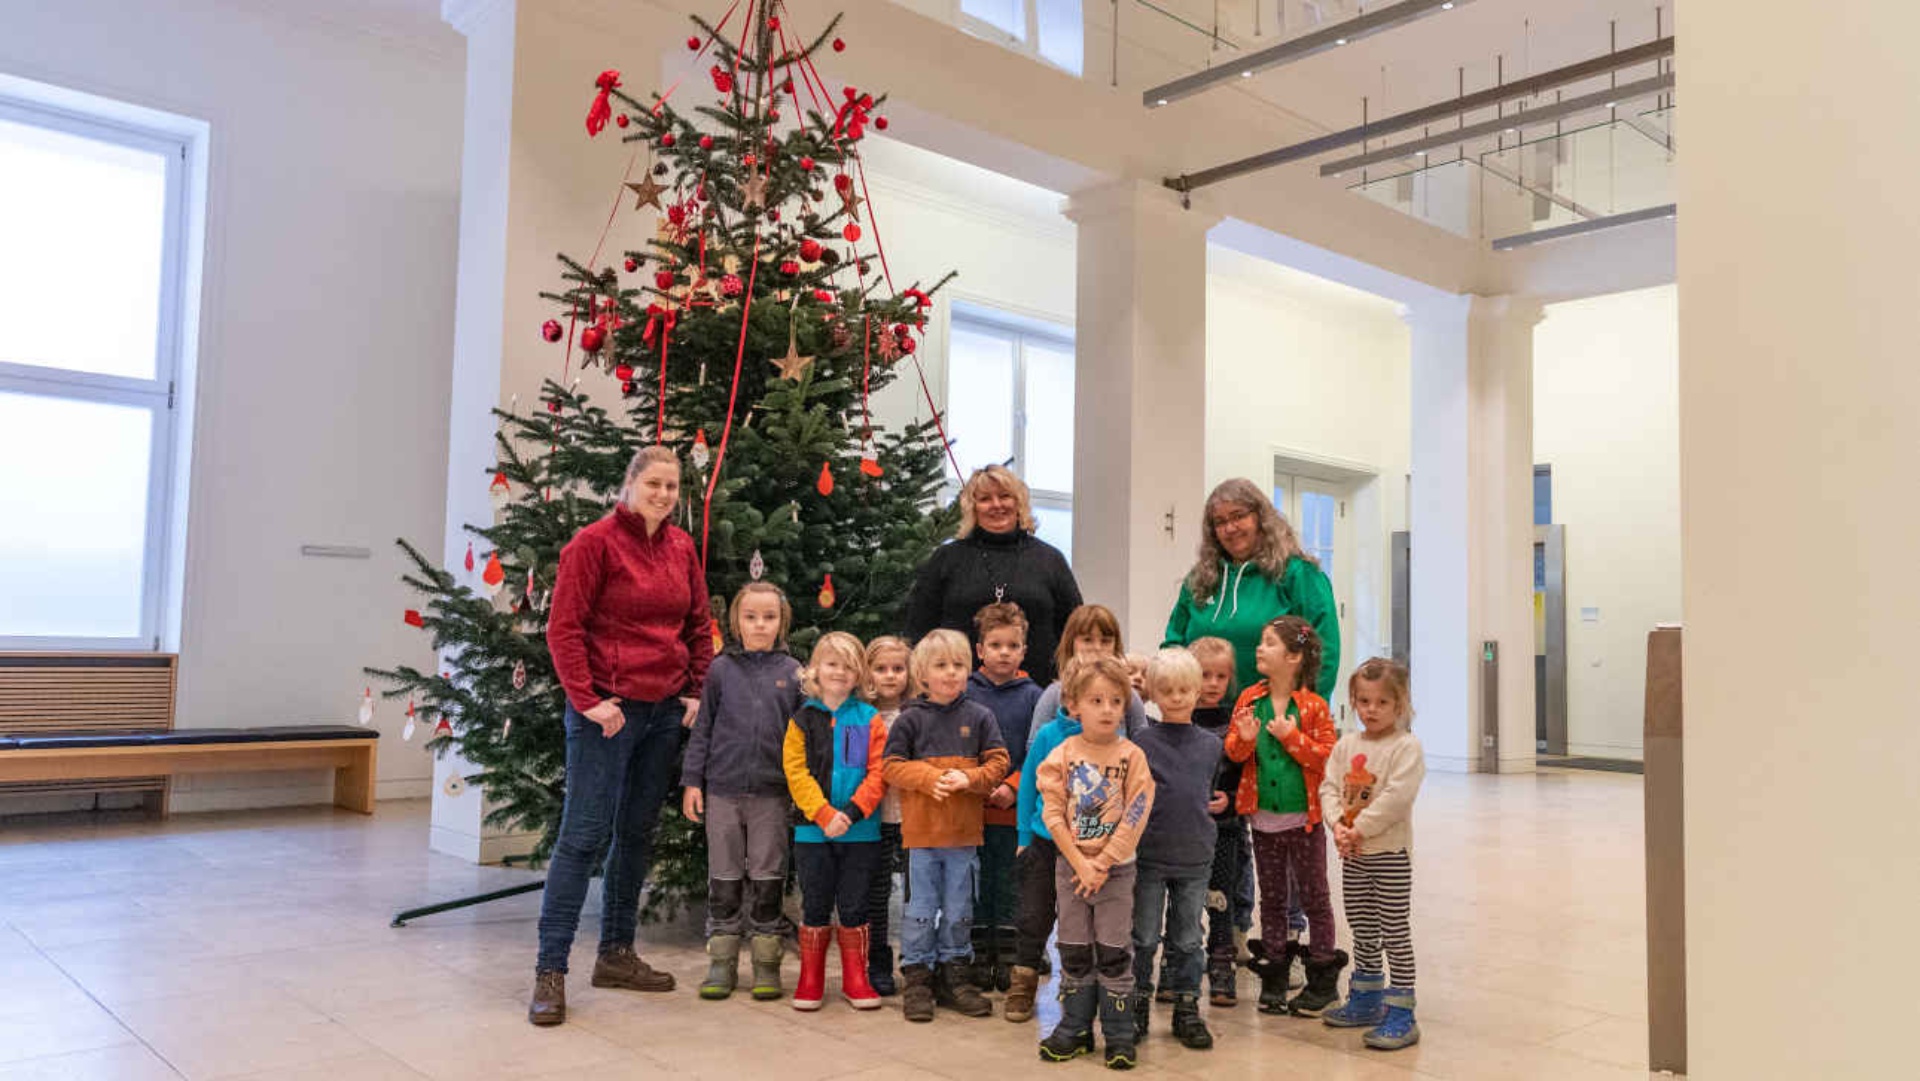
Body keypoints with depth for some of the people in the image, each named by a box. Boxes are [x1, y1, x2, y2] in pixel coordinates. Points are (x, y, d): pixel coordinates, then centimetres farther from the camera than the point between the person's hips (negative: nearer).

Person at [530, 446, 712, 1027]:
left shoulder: (682, 548, 10)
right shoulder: (594, 543, -8)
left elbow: (699, 625, 17)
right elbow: (563, 627, -11)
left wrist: (696, 690, 8)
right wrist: (586, 700, -16)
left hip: (665, 711, 7)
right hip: (607, 710, -6)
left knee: (637, 833, 13)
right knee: (583, 834, -5)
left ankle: (616, 954, 26)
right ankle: (550, 970, 3)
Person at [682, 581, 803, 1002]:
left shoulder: (793, 672, 2)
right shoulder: (721, 669, 2)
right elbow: (702, 728, 6)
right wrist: (692, 782, 2)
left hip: (772, 792, 0)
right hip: (723, 789, 1)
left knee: (767, 878, 6)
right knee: (724, 877, 9)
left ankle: (767, 963, 17)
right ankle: (721, 963, 19)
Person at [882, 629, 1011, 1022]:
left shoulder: (980, 717, 2)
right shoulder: (911, 719, -1)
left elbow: (997, 763, 1)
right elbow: (893, 767, -3)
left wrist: (968, 778, -16)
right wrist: (930, 778, -17)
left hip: (965, 830, 2)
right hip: (921, 831, -2)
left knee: (959, 910, 12)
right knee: (921, 909, 6)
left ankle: (955, 974, 25)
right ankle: (917, 978, 16)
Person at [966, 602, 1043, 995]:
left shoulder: (1032, 695, 1)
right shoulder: (964, 693, 1)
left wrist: (1013, 787, -14)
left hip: (1016, 807, 0)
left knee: (1010, 882, 7)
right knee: (976, 882, 8)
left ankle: (1007, 957, 19)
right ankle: (980, 957, 19)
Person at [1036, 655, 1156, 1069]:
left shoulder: (1132, 755, -7)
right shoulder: (1062, 755, -3)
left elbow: (1136, 816, -10)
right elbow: (1053, 814, -6)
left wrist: (1102, 864, -14)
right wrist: (1080, 864, -13)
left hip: (1116, 867, -2)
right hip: (1070, 865, 2)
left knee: (1114, 953, 2)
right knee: (1074, 953, 9)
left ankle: (1119, 1035, 13)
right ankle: (1074, 1029, 22)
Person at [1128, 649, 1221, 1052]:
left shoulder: (1211, 744, 4)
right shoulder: (1140, 743, -7)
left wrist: (1212, 805, 8)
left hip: (1195, 857, 3)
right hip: (1149, 856, -3)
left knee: (1189, 939, 12)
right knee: (1144, 938, 8)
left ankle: (1187, 1010, 24)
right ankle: (1138, 1005, 23)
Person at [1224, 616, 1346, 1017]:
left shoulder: (1313, 706, -8)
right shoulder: (1249, 699, 3)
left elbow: (1327, 756, -11)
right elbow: (1233, 751, 6)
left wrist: (1292, 737, -21)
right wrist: (1244, 739, -15)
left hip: (1303, 818, -4)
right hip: (1263, 818, 4)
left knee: (1314, 897, 7)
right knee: (1271, 898, 13)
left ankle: (1322, 978, 18)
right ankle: (1273, 974, 22)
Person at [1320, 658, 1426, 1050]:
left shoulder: (1407, 747, -12)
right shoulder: (1346, 745, 7)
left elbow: (1396, 797, -21)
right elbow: (1329, 787, 3)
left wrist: (1360, 829, -19)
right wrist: (1338, 825, -14)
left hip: (1390, 851, -6)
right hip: (1353, 854, 6)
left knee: (1395, 930, -1)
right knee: (1362, 929, 17)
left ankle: (1401, 1012, 5)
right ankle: (1366, 1000, 31)